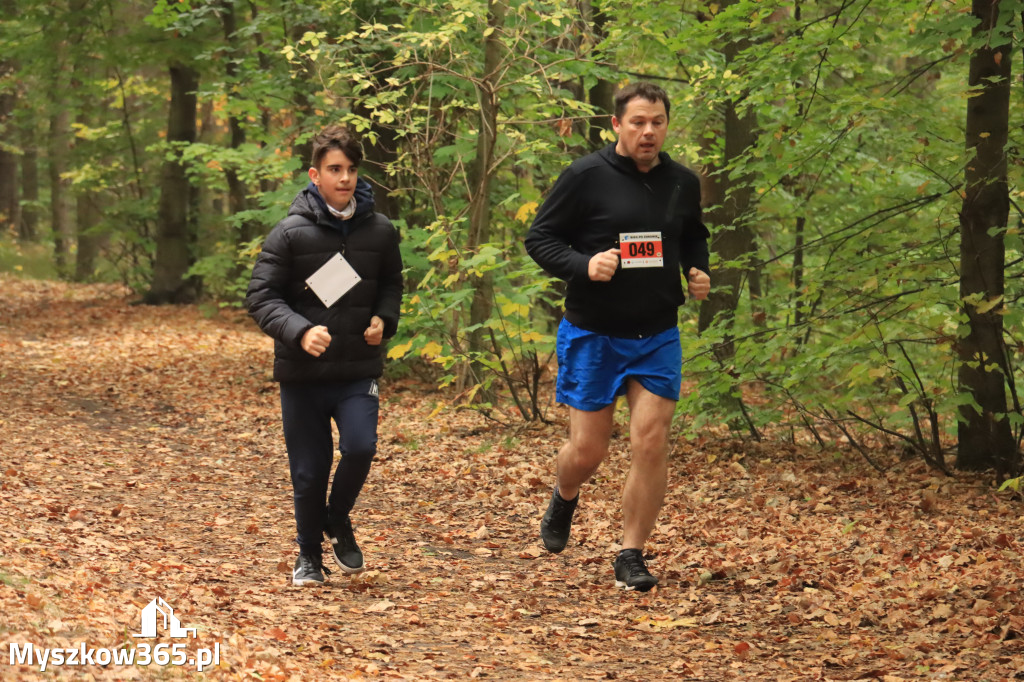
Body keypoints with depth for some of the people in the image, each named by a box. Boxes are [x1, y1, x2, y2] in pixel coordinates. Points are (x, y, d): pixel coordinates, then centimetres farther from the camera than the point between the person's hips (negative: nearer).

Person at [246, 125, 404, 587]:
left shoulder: (379, 231, 4)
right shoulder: (290, 234, -6)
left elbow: (392, 285, 22)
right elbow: (261, 297, -8)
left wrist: (384, 319, 2)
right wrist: (300, 331, -24)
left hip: (359, 370, 1)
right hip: (302, 374, -1)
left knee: (360, 447, -19)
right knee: (309, 471, 5)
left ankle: (338, 520, 12)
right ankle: (309, 555, 27)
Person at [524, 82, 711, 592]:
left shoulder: (683, 183, 6)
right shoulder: (586, 177, -9)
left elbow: (695, 239, 24)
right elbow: (539, 238, -5)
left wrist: (698, 272, 4)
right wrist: (583, 265, -22)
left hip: (658, 337, 3)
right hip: (592, 336, -3)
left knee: (650, 443, -7)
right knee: (588, 449, 2)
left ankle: (631, 555, 5)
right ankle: (564, 497, 38)